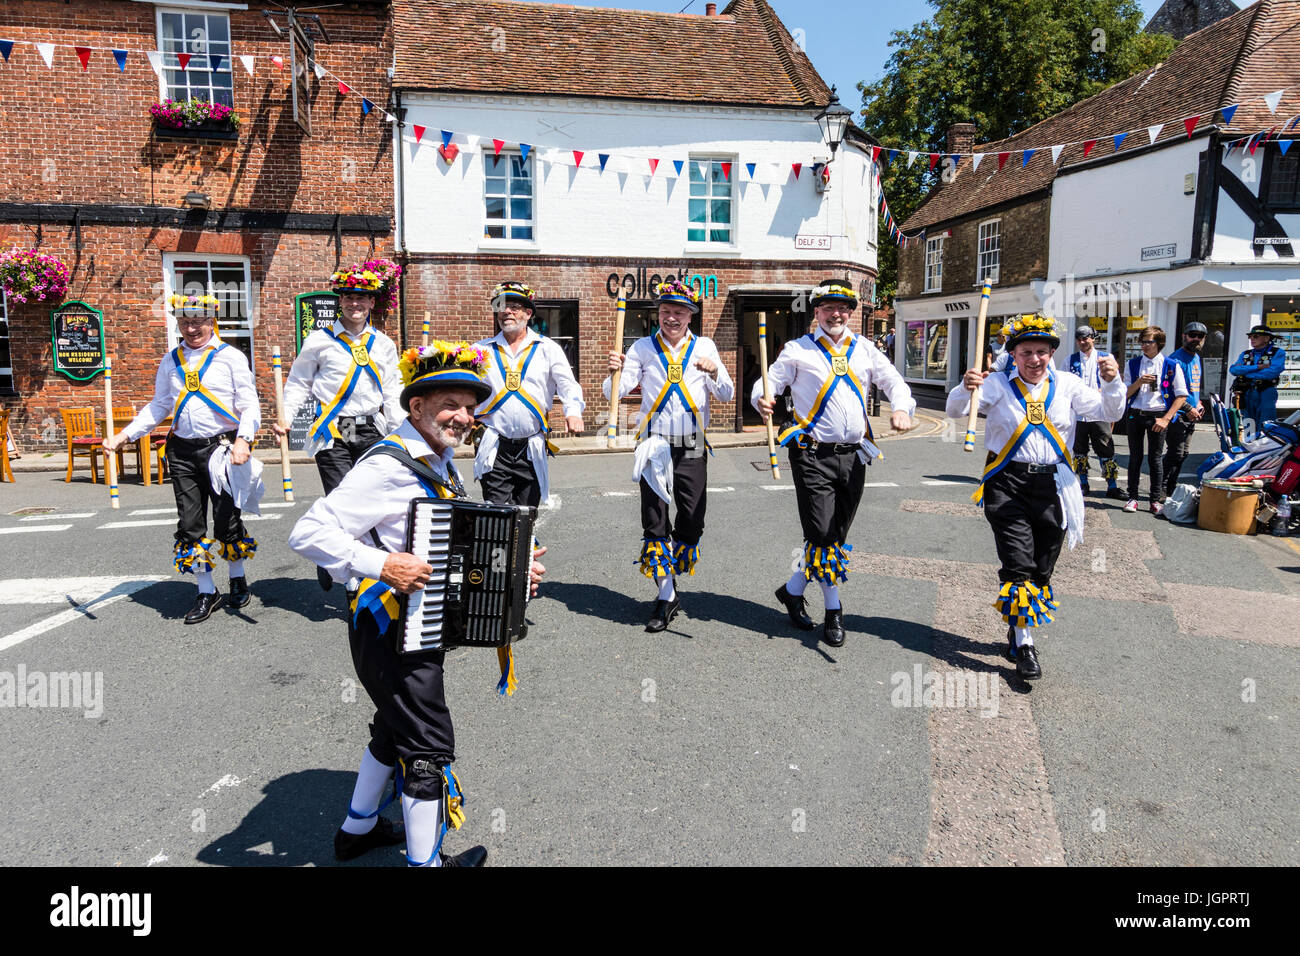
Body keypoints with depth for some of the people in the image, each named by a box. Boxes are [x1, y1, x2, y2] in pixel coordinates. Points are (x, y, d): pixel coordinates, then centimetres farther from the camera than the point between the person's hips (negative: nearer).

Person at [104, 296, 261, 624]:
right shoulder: (171, 361, 12)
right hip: (183, 451, 4)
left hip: (221, 447, -4)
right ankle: (206, 592, 17)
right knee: (190, 524, 5)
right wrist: (123, 436, 8)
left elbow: (250, 405, -6)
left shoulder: (230, 357, -2)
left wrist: (242, 440, -22)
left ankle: (238, 579, 27)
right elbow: (158, 406, 18)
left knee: (227, 520, 4)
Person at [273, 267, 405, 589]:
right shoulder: (320, 340, 5)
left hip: (371, 432, 3)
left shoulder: (384, 344, 13)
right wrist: (284, 417, -7)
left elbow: (393, 394, 16)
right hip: (332, 432, -3)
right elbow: (298, 384, 8)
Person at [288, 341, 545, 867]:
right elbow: (308, 533, -26)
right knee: (429, 746, 2)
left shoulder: (440, 464, 8)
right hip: (388, 630, -10)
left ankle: (357, 829, 46)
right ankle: (426, 860, 21)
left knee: (396, 726, 26)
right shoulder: (388, 467, -22)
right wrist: (383, 566, -33)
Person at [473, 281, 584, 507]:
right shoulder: (481, 350, 11)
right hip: (494, 449, 0)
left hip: (532, 451, 1)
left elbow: (567, 384, 0)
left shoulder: (548, 349, 8)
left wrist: (573, 412, -21)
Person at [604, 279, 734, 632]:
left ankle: (670, 583, 27)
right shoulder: (643, 348, 4)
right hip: (655, 447, 0)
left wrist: (715, 372, -20)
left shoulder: (704, 347, 6)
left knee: (691, 522, 3)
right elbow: (616, 392, -5)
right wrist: (615, 372, -27)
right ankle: (666, 597, 9)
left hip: (692, 448, 1)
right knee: (655, 523, -2)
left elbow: (726, 396, 0)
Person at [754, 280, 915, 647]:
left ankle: (793, 590, 28)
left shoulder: (865, 350, 13)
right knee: (823, 535, -8)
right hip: (813, 455, -4)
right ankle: (833, 611, 7)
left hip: (854, 456, 4)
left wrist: (902, 409, -13)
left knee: (836, 535, 10)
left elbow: (895, 382, 9)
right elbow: (768, 383, 0)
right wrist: (762, 401, -24)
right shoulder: (799, 350, 4)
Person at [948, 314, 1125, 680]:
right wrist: (966, 388, -31)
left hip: (1052, 485, 3)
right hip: (1007, 482, -3)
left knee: (1041, 571, 9)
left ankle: (1018, 630, 29)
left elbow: (1109, 412, 2)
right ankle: (1024, 645, -1)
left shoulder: (1066, 385, 8)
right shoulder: (998, 384, 1)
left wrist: (1111, 382, -19)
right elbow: (956, 411, -8)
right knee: (1018, 567, -10)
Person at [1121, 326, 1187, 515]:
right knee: (1135, 457, 5)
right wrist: (1139, 382, -15)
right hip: (1134, 415, 2)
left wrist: (1166, 419, -9)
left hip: (1157, 416, -2)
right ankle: (1132, 497, 12)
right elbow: (1125, 394, 5)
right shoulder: (1132, 364, 6)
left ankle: (1157, 500, 10)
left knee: (1155, 458, 2)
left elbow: (1181, 395, -1)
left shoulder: (1171, 366, -1)